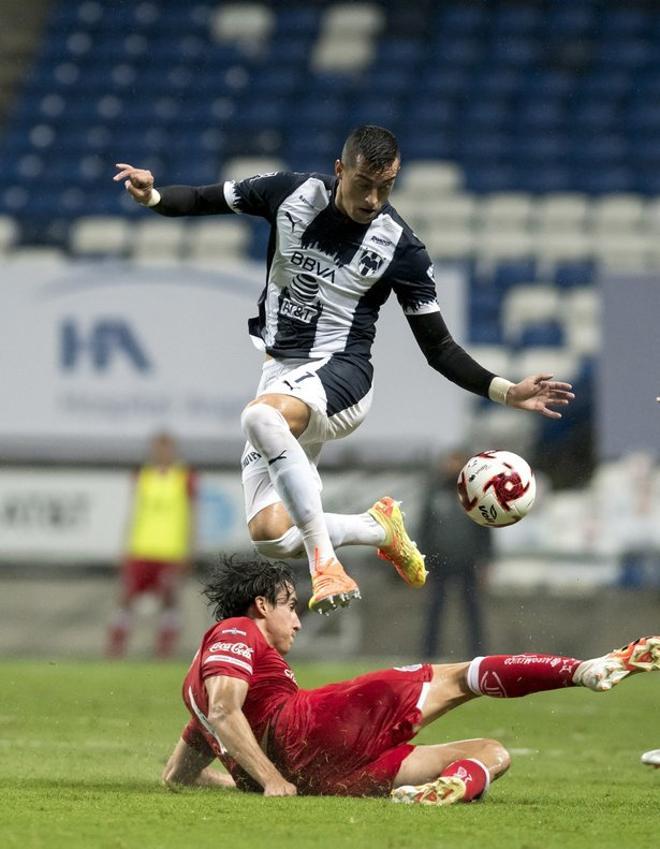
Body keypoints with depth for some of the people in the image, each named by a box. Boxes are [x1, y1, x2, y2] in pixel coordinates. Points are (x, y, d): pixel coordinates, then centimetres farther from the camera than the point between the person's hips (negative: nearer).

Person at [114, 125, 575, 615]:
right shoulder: (292, 194, -1)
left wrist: (505, 392, -13)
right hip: (279, 375, 4)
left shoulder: (400, 248, -7)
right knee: (269, 536, -11)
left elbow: (439, 348, -1)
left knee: (262, 416, -40)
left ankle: (324, 561, -34)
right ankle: (380, 527, 15)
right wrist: (152, 196, -9)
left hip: (338, 374, -4)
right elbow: (205, 200, 12)